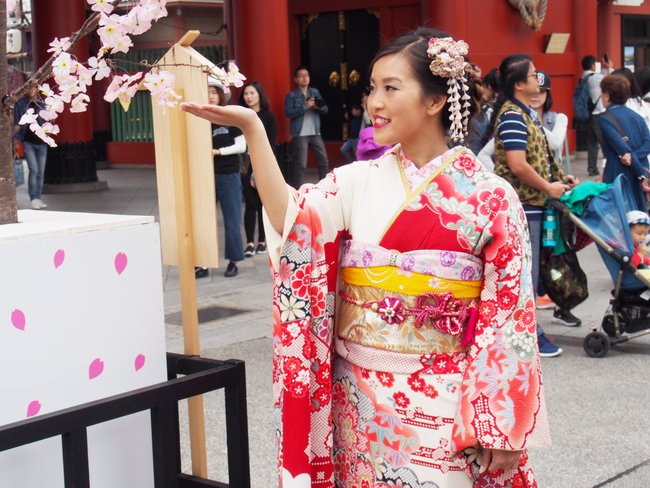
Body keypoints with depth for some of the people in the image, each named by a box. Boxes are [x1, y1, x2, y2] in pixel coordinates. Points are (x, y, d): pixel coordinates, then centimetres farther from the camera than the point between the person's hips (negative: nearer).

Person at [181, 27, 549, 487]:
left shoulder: (491, 197, -6)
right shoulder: (358, 181, 2)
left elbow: (508, 318, -5)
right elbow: (291, 220, -15)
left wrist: (503, 427, -7)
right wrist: (251, 128, -23)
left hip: (443, 404, -3)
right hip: (359, 397, 3)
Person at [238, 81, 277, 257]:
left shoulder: (268, 117, 2)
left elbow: (271, 144, -3)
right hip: (246, 166, 0)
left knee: (263, 203, 5)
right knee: (250, 204, -2)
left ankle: (262, 241, 14)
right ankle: (250, 243, -1)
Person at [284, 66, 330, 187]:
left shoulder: (315, 92, 13)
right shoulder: (291, 95, -2)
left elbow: (325, 109, 10)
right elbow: (289, 113, -14)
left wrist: (319, 107, -12)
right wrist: (305, 106, -21)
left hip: (315, 133, 5)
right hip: (300, 134, -5)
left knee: (323, 160, 8)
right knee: (300, 164, -7)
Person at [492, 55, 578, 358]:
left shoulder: (526, 112, 14)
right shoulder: (512, 116, -18)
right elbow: (518, 165, -25)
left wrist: (560, 179, 12)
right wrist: (548, 188, -14)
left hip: (531, 204, 10)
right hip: (522, 206, -10)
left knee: (529, 271, 16)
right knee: (526, 272, -2)